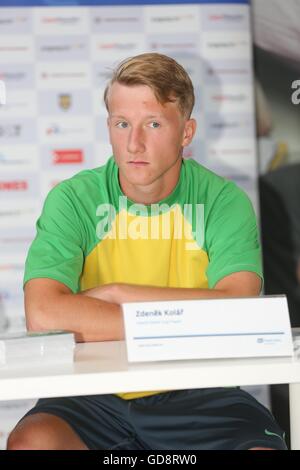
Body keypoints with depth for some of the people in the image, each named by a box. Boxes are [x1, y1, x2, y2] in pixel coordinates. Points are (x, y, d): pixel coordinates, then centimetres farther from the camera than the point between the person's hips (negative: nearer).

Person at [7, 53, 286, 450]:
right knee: (32, 441, -30)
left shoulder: (224, 201, -1)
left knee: (261, 444, -28)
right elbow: (42, 315, -18)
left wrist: (116, 293, -13)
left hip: (197, 396, 1)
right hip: (95, 398, 0)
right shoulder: (73, 200, -2)